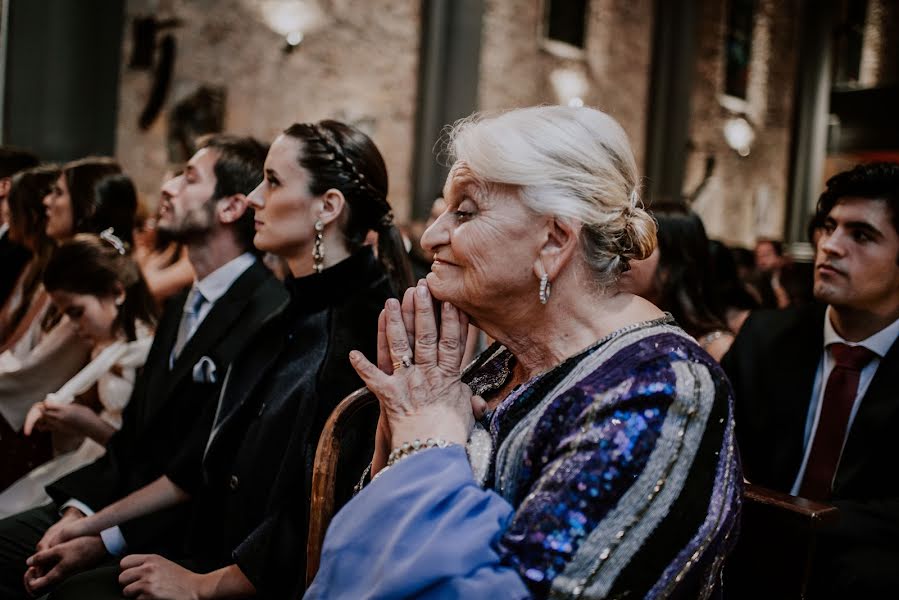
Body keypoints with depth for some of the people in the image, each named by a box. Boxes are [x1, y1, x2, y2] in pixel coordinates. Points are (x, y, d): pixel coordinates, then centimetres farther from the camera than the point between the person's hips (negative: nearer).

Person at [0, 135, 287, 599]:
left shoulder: (268, 317, -19)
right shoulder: (182, 304, 14)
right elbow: (134, 432, 12)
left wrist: (105, 539, -17)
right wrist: (79, 510, -3)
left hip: (177, 539, -8)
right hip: (120, 504, 8)